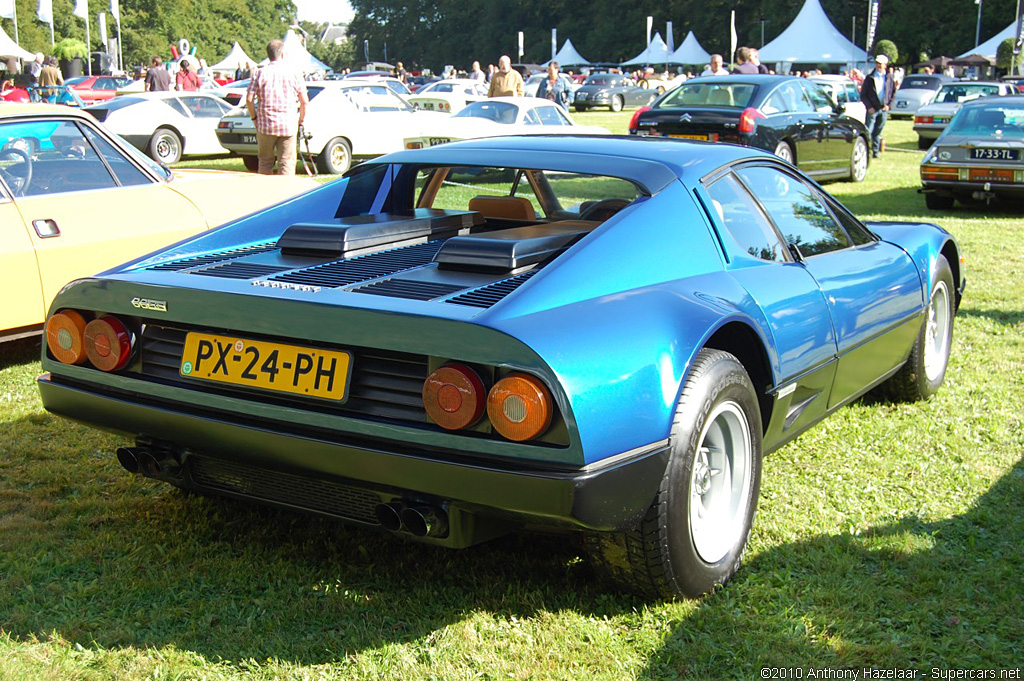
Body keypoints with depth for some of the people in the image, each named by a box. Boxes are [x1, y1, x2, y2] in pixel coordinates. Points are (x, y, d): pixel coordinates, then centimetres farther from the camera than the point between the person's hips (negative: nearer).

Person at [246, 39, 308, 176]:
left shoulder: (260, 73, 0)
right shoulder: (293, 73, 1)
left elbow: (249, 99, -4)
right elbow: (304, 101, 0)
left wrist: (254, 117, 10)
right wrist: (301, 119, 14)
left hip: (265, 125, 1)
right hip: (288, 126, -1)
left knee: (265, 162, 12)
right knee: (287, 163, 1)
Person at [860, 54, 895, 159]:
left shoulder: (889, 78, 7)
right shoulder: (869, 78, 0)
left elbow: (893, 93, 13)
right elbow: (863, 94, -1)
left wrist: (888, 105, -1)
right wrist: (869, 107, -11)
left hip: (884, 109, 2)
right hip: (872, 109, -2)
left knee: (878, 133, 8)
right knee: (868, 131, -9)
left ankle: (875, 151, 16)